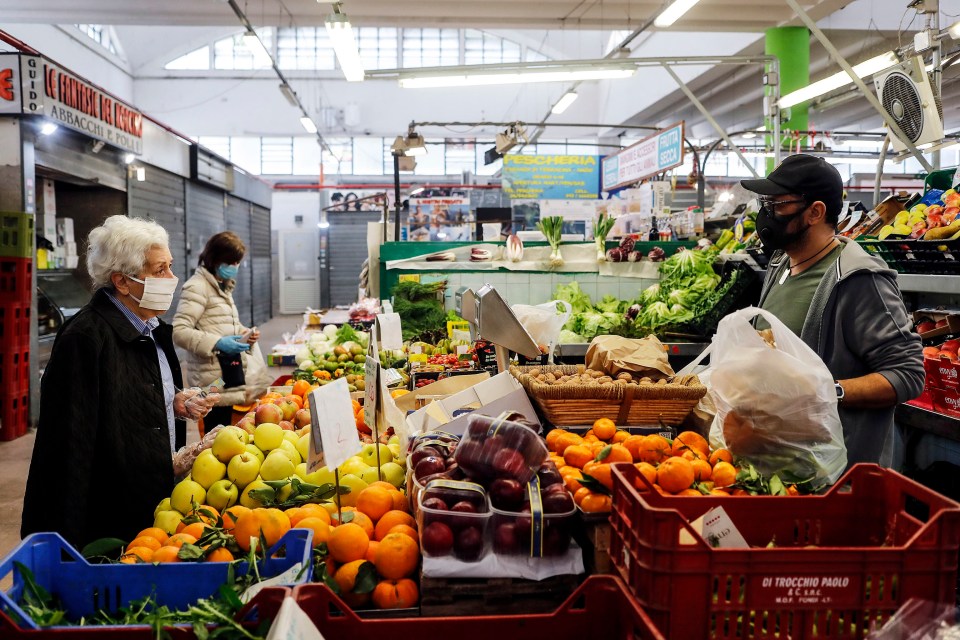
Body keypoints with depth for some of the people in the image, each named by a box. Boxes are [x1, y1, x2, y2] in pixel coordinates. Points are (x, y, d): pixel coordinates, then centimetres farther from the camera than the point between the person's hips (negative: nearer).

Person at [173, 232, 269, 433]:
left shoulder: (223, 287, 18)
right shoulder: (197, 287, -11)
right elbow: (179, 331, -19)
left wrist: (245, 333, 10)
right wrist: (217, 343, -24)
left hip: (230, 377, 9)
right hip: (215, 382, -9)